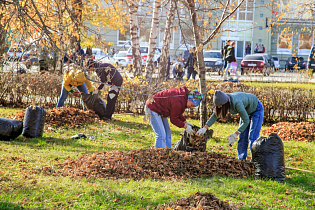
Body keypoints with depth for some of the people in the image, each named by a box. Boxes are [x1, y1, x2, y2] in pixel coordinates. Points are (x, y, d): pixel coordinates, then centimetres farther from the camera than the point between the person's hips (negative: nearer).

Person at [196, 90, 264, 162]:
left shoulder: (236, 103, -41)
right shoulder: (224, 100, -20)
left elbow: (246, 121, -34)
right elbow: (215, 115, -4)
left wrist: (235, 134, -36)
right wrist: (205, 128, -10)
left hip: (256, 109, -7)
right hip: (246, 111, 7)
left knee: (252, 138, -13)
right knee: (242, 137, 3)